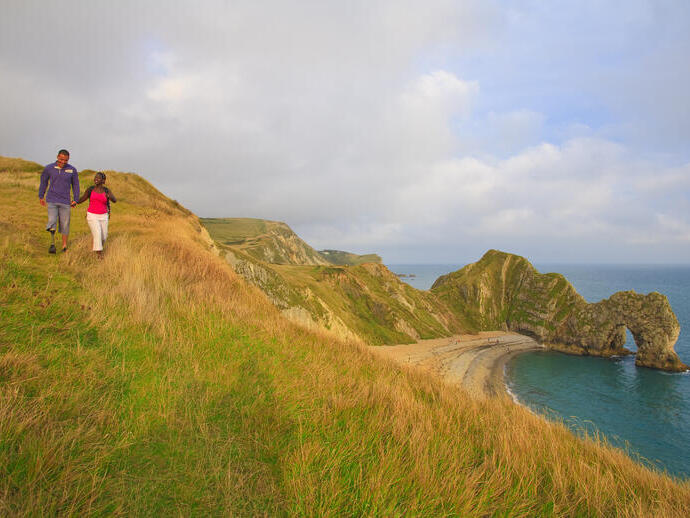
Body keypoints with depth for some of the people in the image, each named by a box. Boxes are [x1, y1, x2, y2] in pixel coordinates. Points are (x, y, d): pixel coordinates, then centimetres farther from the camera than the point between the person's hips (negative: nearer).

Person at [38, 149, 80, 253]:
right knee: (52, 222, -12)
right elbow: (43, 181, 12)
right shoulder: (49, 168, -3)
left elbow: (75, 184, 9)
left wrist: (76, 200, 5)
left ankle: (64, 246, 16)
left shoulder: (72, 170, -3)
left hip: (65, 201, 1)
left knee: (65, 224, 4)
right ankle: (52, 243, 4)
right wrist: (41, 196, 17)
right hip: (51, 200, 0)